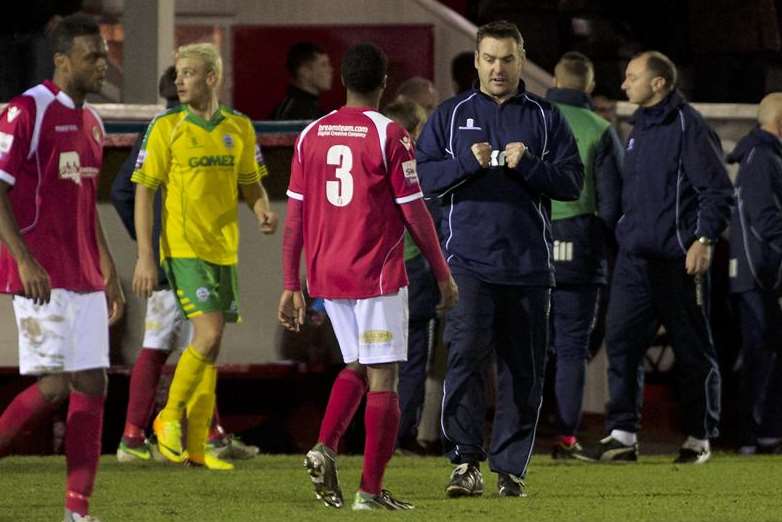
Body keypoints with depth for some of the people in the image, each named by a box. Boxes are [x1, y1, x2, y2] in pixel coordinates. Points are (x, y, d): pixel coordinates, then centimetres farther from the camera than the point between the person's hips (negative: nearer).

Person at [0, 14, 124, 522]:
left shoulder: (91, 121, 16)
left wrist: (109, 272, 22)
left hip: (84, 279, 8)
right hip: (41, 278, -8)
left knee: (92, 385, 2)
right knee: (54, 385, -13)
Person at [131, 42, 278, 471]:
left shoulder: (239, 127, 7)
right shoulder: (166, 128, -5)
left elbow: (251, 183, 17)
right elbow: (144, 192, -5)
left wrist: (263, 211, -6)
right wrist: (145, 257, -11)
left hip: (223, 250, 5)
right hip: (183, 248, -5)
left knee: (210, 348, 7)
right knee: (208, 336, -17)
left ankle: (197, 446, 13)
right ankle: (169, 417, 2)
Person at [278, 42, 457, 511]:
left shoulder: (312, 136, 6)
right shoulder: (389, 135, -9)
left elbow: (294, 219, 6)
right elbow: (415, 214, -8)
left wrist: (291, 287, 11)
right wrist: (444, 275, 3)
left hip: (326, 276, 5)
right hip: (378, 277, -5)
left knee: (357, 366, 21)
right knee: (382, 379, 1)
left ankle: (325, 448, -2)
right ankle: (371, 490, -2)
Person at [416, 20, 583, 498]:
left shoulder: (546, 118, 11)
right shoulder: (452, 115, 11)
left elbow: (572, 183, 4)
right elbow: (423, 175, 4)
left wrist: (527, 166, -12)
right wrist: (468, 162, -12)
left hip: (529, 263, 1)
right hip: (469, 259, -1)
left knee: (524, 371, 3)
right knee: (466, 354, -16)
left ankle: (510, 467, 10)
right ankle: (466, 462, -14)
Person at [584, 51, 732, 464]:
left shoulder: (689, 127, -10)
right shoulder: (639, 127, 16)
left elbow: (718, 190, -13)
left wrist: (704, 239, -21)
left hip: (678, 259, -8)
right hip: (634, 258, 8)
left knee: (693, 350, 3)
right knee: (621, 341, -2)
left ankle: (699, 438, 11)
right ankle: (622, 434, -2)